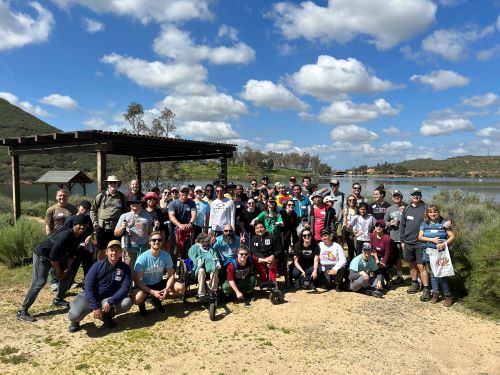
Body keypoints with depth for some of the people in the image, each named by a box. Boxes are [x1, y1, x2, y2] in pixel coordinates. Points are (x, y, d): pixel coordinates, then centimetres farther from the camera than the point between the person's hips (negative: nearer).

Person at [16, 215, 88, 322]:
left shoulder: (77, 237, -5)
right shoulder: (65, 236, -32)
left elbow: (71, 254, 5)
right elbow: (53, 256, -28)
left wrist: (66, 269, -2)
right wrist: (58, 271, -16)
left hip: (56, 255, 10)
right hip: (41, 255, -9)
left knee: (69, 273, 11)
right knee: (40, 282, -16)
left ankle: (58, 300, 25)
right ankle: (22, 311, -10)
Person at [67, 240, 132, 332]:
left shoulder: (125, 268, -9)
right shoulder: (98, 266, -11)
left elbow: (125, 288, -15)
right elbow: (89, 288, -13)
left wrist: (110, 302, -27)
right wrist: (95, 306, -22)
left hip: (110, 298, 2)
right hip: (91, 297, -1)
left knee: (127, 302, -27)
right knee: (75, 315, -28)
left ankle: (106, 315, 3)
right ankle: (75, 319, 13)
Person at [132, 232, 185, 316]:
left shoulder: (166, 256, -13)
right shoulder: (142, 258, -22)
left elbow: (171, 275, -6)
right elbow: (137, 281, -20)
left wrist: (167, 289, -26)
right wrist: (152, 292, -30)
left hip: (159, 283, 4)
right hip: (144, 286, -4)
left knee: (181, 288, -17)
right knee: (137, 298, -37)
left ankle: (157, 300, 7)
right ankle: (142, 304, 4)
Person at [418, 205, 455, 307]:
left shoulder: (443, 223, 0)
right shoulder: (424, 224, 7)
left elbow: (452, 236, -2)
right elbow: (420, 237, 2)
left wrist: (445, 243, -19)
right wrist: (432, 239, -12)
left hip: (441, 252, -3)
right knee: (432, 273, 9)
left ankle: (448, 296, 3)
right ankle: (435, 294, 21)